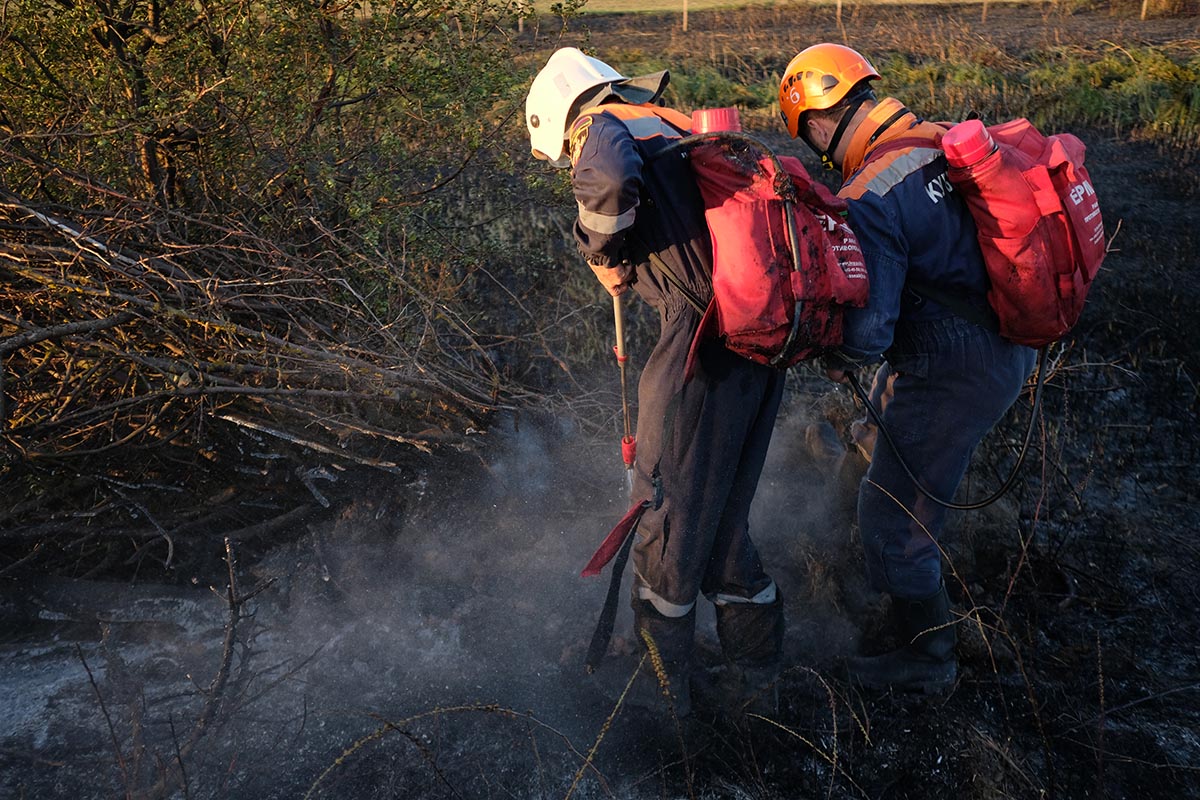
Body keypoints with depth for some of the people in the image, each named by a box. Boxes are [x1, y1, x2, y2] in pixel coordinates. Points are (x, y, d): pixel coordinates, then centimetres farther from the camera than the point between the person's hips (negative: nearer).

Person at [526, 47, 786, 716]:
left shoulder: (604, 125, -3)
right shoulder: (675, 128, 23)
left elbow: (610, 178, -27)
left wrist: (604, 254, -9)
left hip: (705, 330, -8)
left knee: (670, 513, 7)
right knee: (723, 510, 21)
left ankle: (663, 681, 23)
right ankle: (758, 660, 34)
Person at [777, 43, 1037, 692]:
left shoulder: (868, 200, -27)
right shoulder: (940, 143, 1)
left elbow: (867, 328, -30)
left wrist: (836, 361, -7)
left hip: (953, 376, -10)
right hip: (1002, 343, 10)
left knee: (893, 517, 3)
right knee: (879, 440, 32)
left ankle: (927, 658, 23)